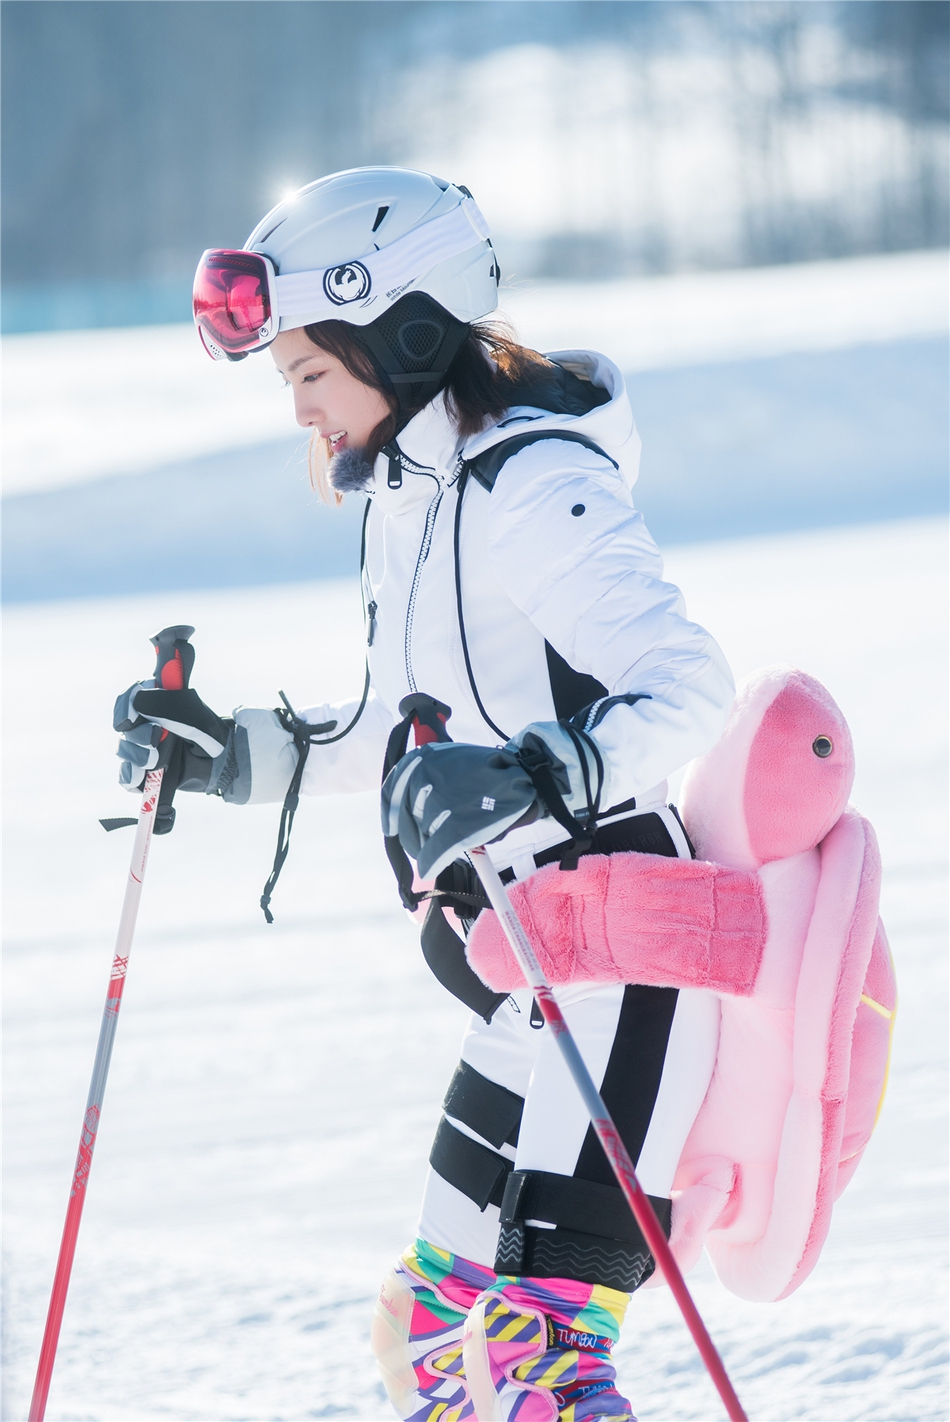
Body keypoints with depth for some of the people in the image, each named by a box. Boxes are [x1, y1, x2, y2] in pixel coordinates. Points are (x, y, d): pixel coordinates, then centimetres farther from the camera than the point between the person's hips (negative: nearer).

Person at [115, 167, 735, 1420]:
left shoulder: (533, 493, -17)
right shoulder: (408, 494, 13)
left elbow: (686, 682, -28)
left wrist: (549, 778, -43)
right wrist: (237, 757, 15)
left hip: (620, 962, -10)